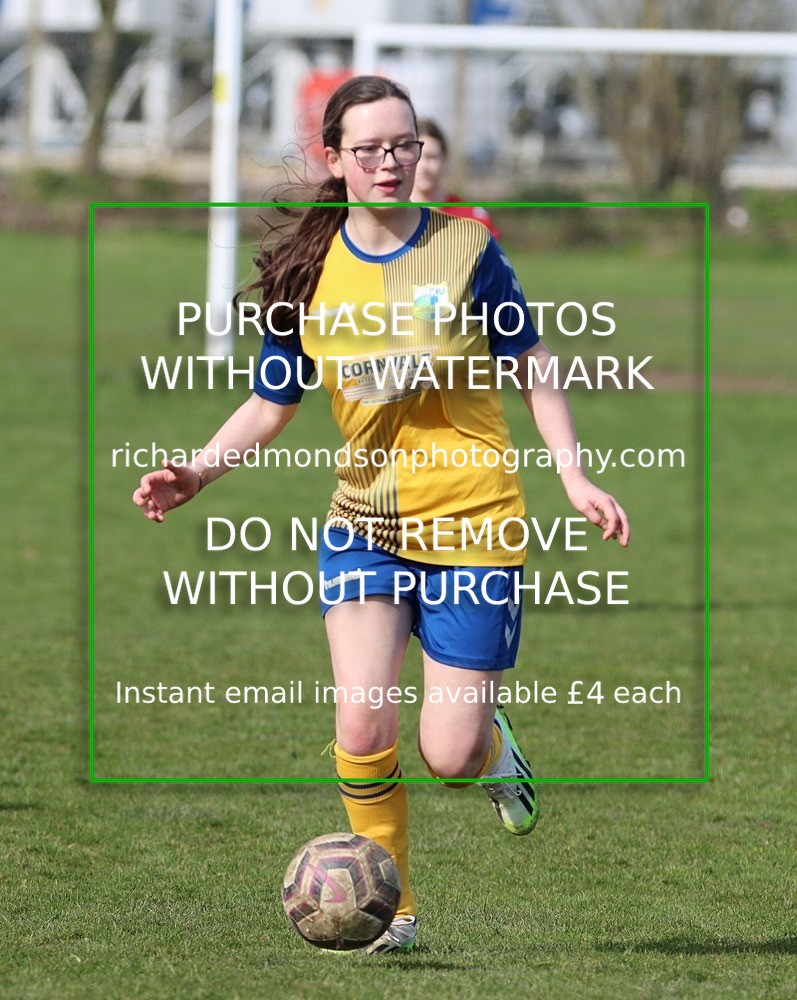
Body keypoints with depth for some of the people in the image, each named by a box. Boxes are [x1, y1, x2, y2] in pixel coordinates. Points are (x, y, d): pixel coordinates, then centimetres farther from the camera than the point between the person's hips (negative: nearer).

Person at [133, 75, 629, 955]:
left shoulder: (466, 251, -5)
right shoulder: (307, 276, 1)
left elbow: (533, 371, 4)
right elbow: (271, 404, 9)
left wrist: (574, 478, -5)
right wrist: (198, 472, -7)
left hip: (472, 521, -2)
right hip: (364, 520, 2)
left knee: (448, 756, -5)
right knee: (361, 725, -15)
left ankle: (492, 745, 34)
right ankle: (388, 906, 6)